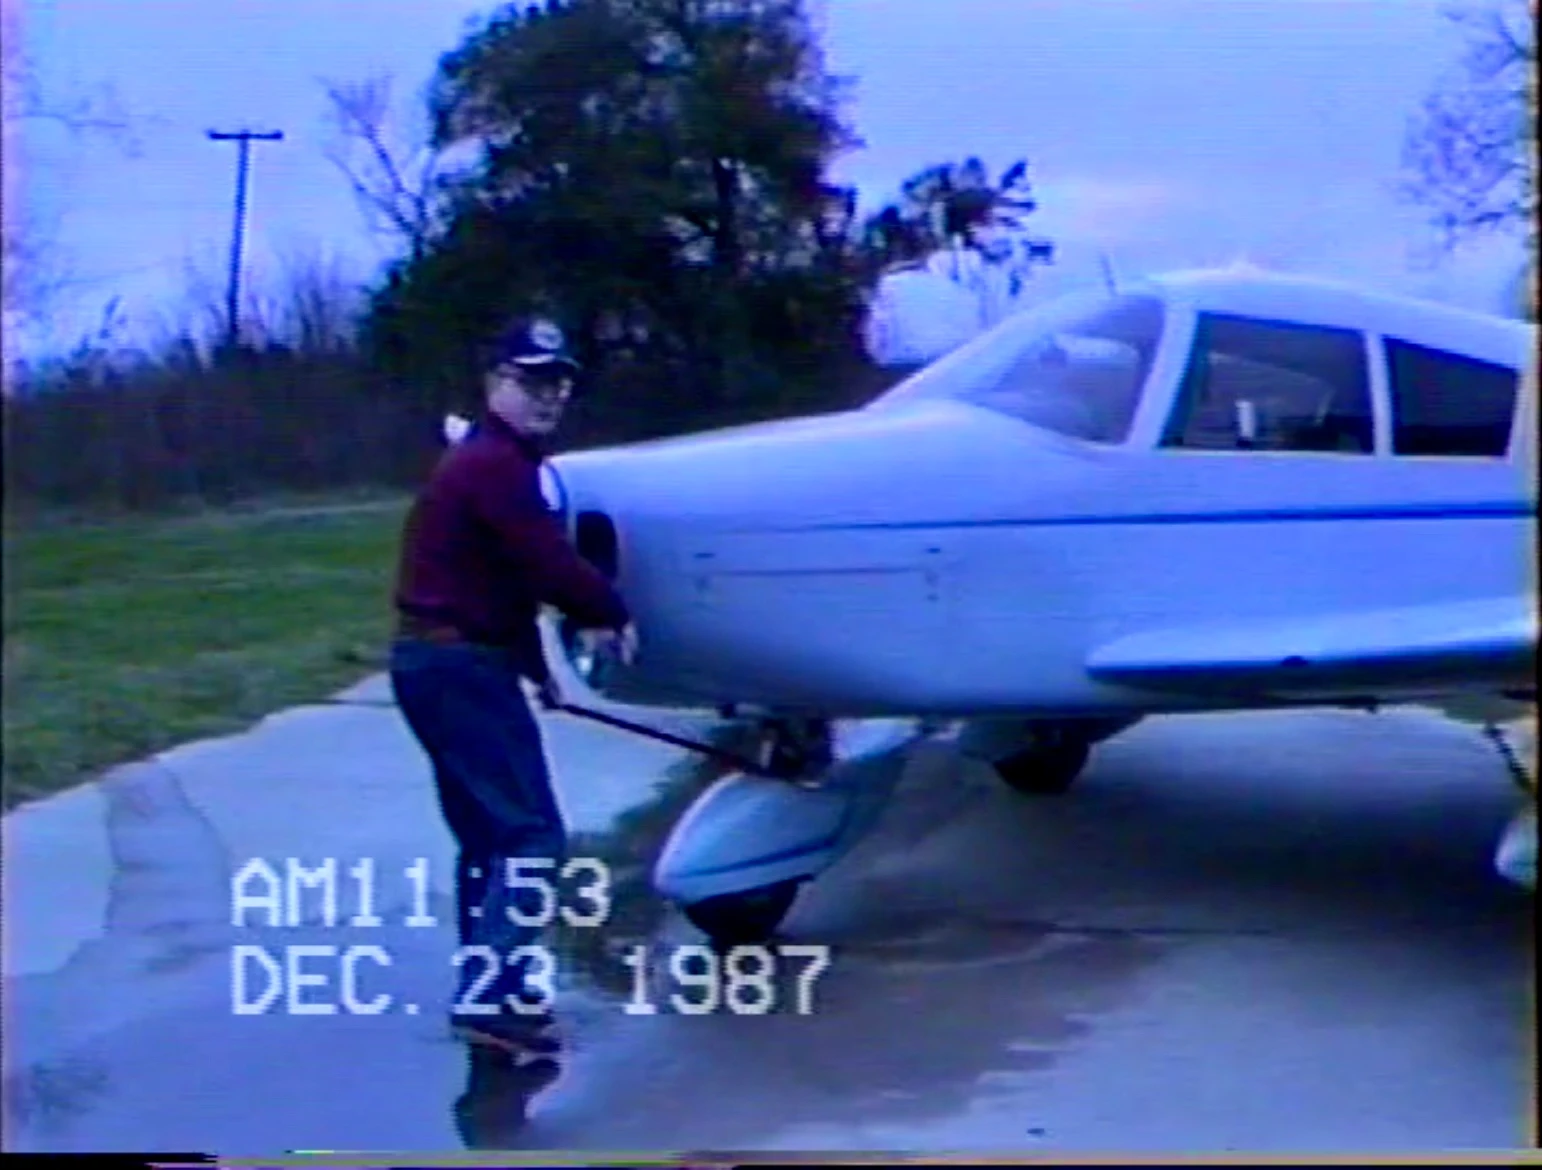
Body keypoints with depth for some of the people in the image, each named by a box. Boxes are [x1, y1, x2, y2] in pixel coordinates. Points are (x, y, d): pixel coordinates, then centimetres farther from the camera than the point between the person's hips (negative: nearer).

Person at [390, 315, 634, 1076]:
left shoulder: (488, 461, 20)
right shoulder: (495, 464, -14)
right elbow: (550, 563, -20)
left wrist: (533, 663, 19)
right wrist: (612, 613, -4)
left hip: (443, 661, 11)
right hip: (461, 666, -11)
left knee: (488, 833, 18)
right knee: (532, 834, -12)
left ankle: (489, 989, 27)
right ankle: (492, 994, -17)